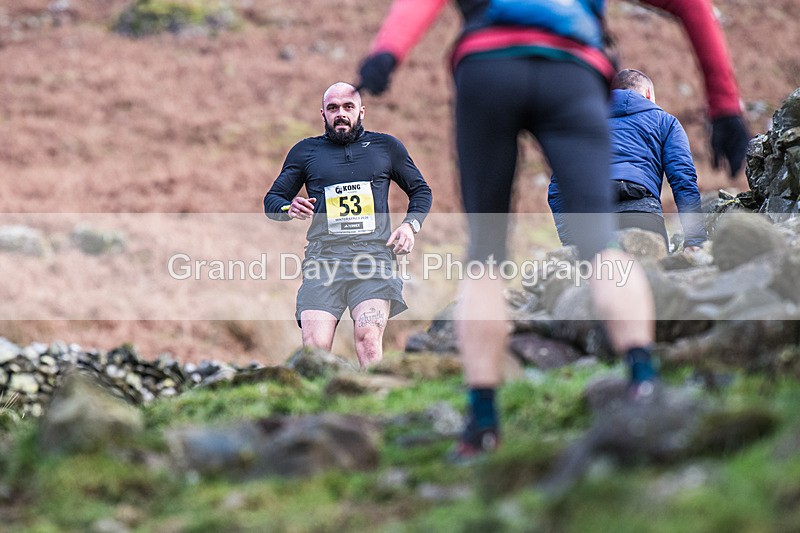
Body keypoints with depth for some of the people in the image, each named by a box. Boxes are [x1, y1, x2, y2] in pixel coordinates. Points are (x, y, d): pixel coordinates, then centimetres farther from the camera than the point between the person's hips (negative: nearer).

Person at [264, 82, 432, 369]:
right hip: (323, 256, 1)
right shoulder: (305, 151, 18)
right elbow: (272, 199, 21)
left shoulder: (387, 147, 19)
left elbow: (421, 190, 28)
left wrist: (410, 225, 8)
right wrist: (290, 209, -3)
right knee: (315, 346, -17)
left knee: (368, 338, -25)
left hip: (374, 252, -1)